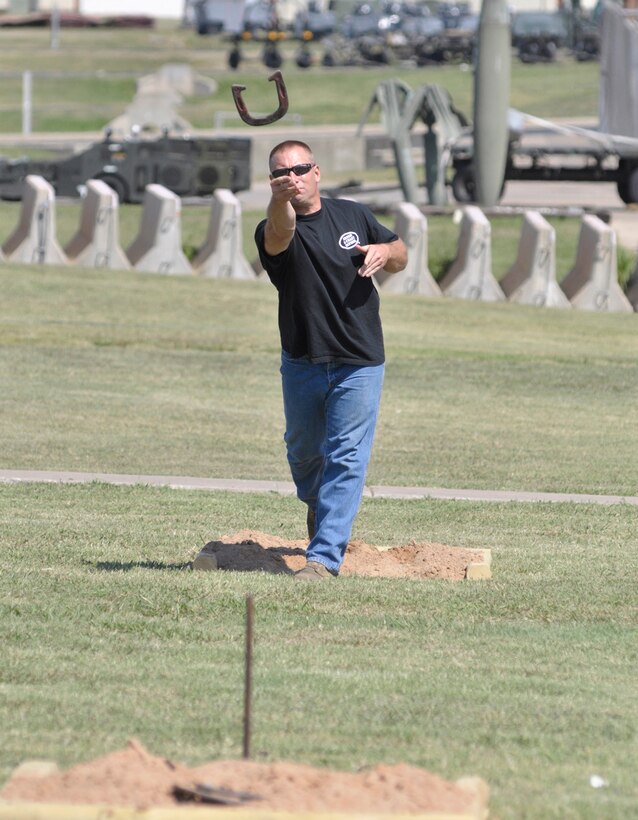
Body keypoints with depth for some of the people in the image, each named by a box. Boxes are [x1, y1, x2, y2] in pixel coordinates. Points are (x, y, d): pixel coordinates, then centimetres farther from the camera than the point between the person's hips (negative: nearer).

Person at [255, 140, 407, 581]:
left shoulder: (354, 216, 1)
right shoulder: (273, 230, -9)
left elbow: (400, 256, 15)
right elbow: (279, 234, -36)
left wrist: (385, 250, -10)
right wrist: (280, 200, -59)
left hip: (359, 365, -1)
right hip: (302, 363, 1)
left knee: (345, 457, -9)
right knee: (303, 451, 19)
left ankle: (325, 557, -11)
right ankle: (317, 507, 50)